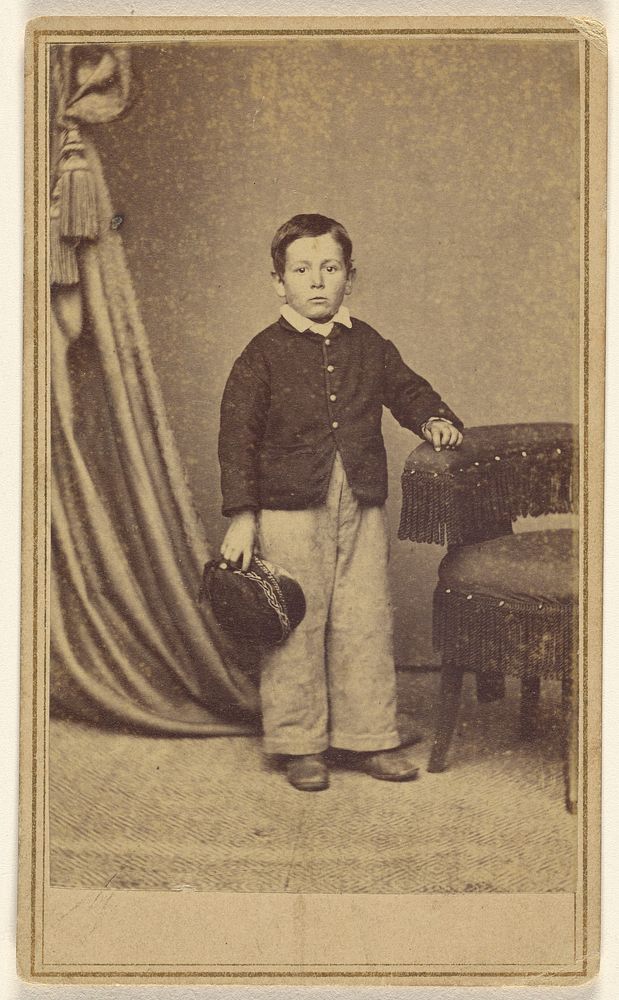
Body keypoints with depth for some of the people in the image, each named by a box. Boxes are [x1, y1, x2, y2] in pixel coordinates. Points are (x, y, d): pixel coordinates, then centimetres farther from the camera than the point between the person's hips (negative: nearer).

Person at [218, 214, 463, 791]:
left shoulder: (369, 347, 8)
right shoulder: (264, 355, -3)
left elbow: (407, 391, 24)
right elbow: (238, 437, -4)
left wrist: (434, 420, 2)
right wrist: (241, 517, -9)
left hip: (362, 508, 4)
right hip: (290, 510, -3)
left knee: (366, 623, 8)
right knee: (295, 626, 3)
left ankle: (367, 737, 22)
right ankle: (300, 744, 17)